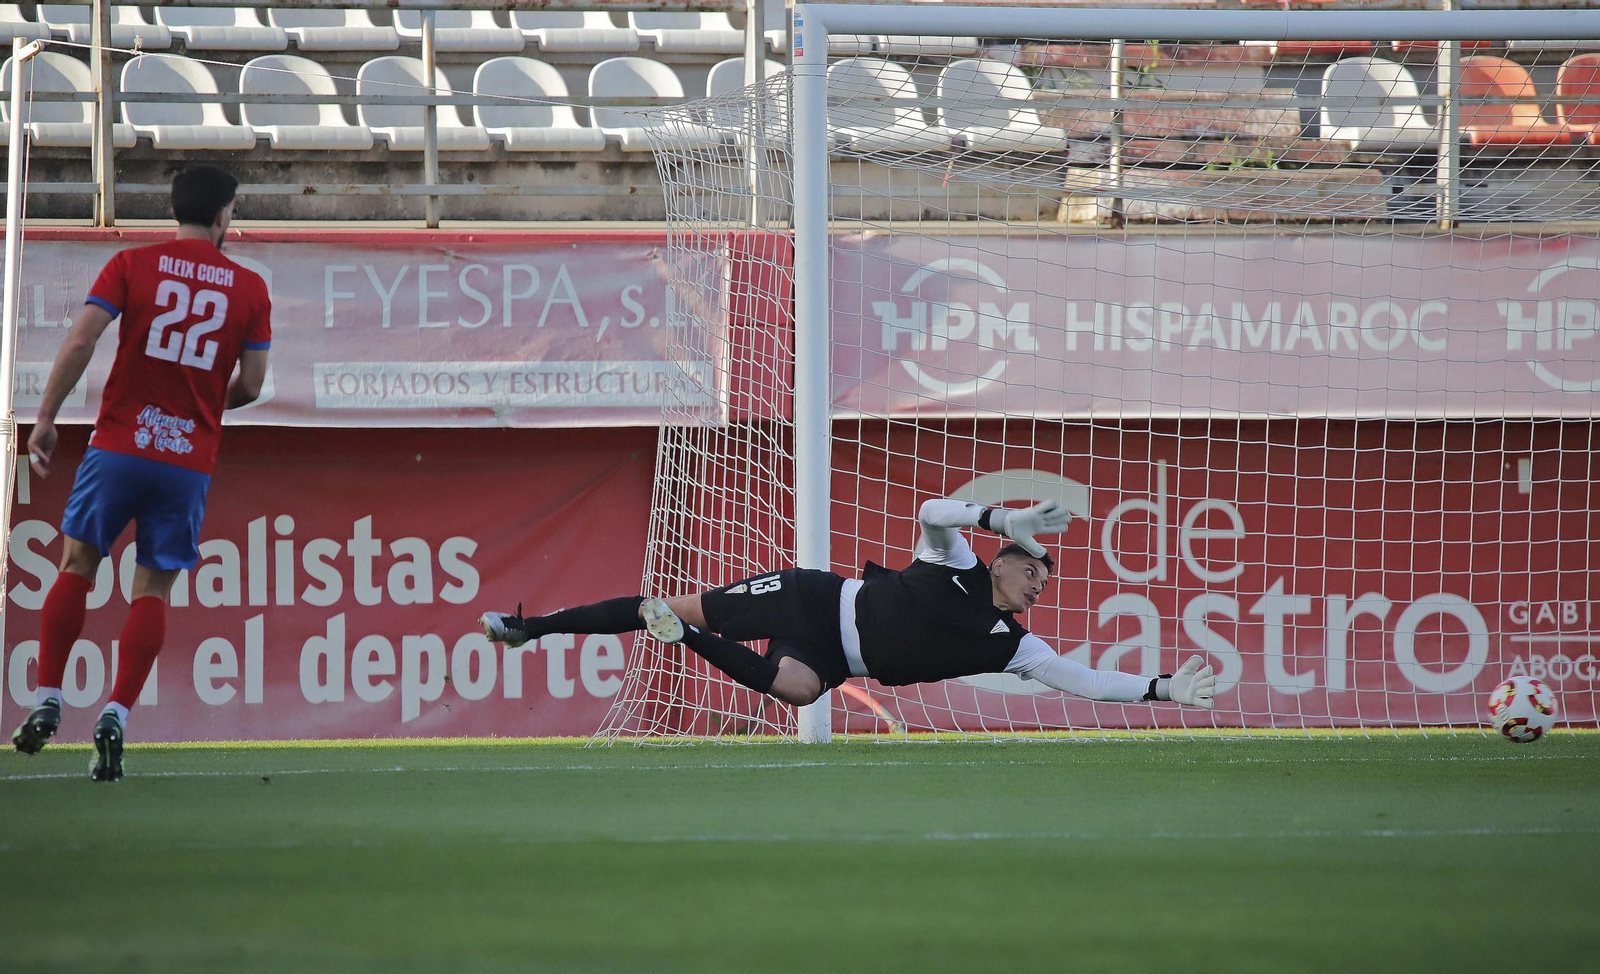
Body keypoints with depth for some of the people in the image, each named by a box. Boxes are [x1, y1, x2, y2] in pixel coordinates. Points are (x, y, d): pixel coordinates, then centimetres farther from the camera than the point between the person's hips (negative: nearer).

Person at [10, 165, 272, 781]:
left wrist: (45, 419, -2)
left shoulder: (132, 265, 0)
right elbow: (251, 383, 5)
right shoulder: (249, 289, 3)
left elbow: (80, 342, -8)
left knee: (76, 567, 12)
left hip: (119, 445, -1)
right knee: (153, 590, 6)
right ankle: (115, 718, -5)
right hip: (190, 459, 1)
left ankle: (47, 703, 7)